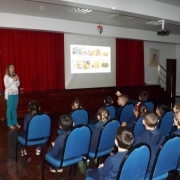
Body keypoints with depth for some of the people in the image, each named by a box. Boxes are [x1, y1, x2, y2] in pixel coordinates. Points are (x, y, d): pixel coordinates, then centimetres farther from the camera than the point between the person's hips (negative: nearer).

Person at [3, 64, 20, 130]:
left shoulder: (15, 75, 7)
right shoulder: (6, 76, -8)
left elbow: (18, 85, 9)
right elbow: (6, 86, -15)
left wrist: (17, 80, -9)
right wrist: (13, 80, -18)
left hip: (16, 93, 5)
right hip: (9, 94, -5)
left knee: (14, 108, 10)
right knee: (9, 108, 1)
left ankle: (15, 122, 19)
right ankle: (10, 124, 7)